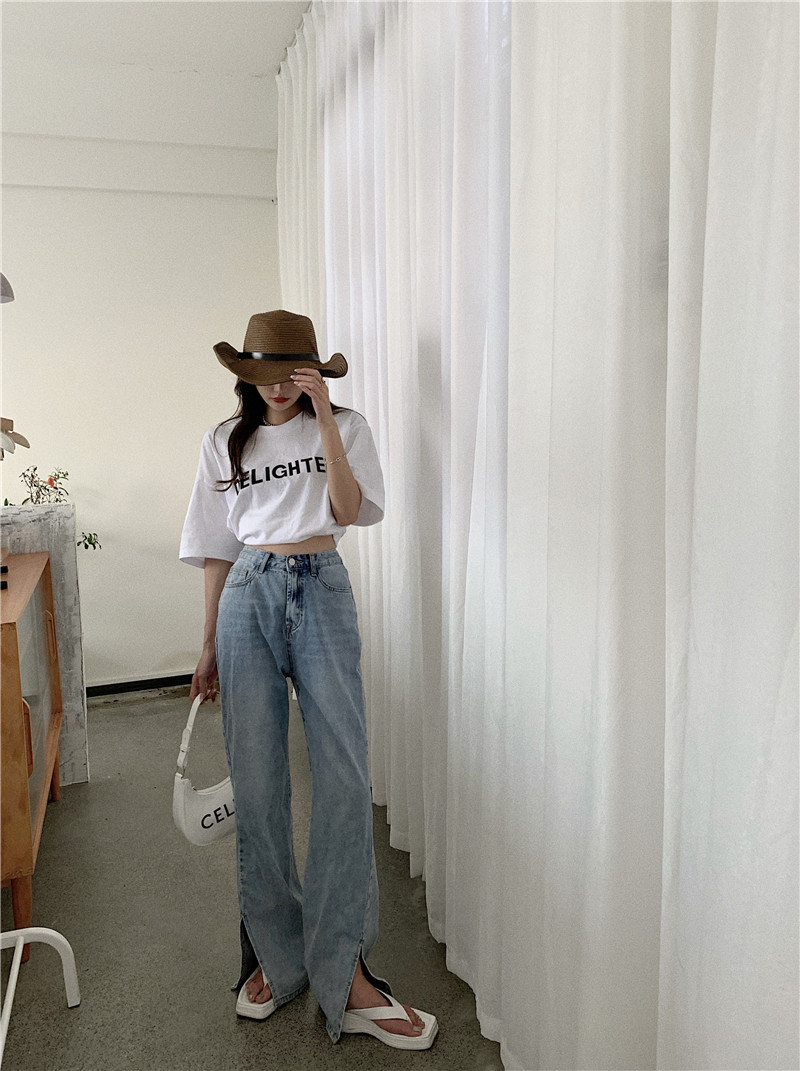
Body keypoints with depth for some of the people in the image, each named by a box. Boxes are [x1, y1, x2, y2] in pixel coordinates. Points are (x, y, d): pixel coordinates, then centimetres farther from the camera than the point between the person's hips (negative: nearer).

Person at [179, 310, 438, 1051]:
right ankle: (274, 953, 21)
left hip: (321, 590, -1)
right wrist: (210, 647, 12)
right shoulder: (225, 442, 11)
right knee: (257, 781, 3)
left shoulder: (345, 427, 7)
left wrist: (323, 419, -14)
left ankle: (342, 971, 2)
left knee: (345, 777, -8)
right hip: (251, 596, 2)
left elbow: (348, 509, -9)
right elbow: (217, 549, 12)